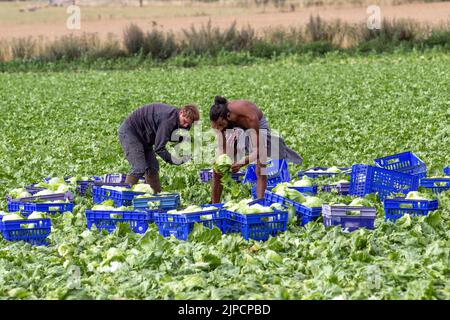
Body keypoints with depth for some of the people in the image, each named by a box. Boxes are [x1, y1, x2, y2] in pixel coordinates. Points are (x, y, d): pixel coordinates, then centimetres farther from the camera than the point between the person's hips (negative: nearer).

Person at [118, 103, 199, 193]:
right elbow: (159, 148, -30)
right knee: (139, 168, -18)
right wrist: (172, 160, -33)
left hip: (142, 137, 10)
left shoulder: (174, 115, -2)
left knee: (152, 168, 7)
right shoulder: (168, 118, -31)